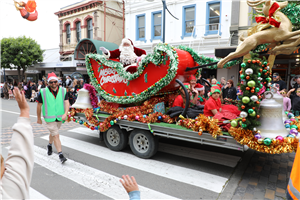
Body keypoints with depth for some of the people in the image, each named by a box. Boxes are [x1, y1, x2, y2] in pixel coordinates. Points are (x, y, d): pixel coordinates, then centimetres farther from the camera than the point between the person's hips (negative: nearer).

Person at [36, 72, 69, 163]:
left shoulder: (63, 91, -1)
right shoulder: (43, 92, -6)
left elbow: (66, 102, -10)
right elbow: (39, 106, 2)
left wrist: (65, 113, -26)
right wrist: (39, 118, 8)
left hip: (59, 117, 3)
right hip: (49, 118, -3)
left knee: (53, 133, 23)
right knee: (56, 135, -8)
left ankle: (49, 145, 51)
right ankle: (60, 154, -5)